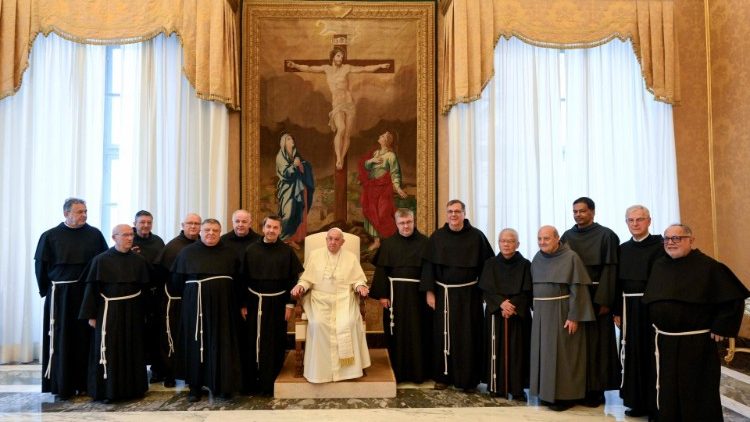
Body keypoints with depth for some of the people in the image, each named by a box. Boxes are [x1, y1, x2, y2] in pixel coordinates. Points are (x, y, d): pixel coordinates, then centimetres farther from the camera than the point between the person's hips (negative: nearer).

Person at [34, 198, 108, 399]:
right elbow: (40, 265, 2)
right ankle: (62, 385, 12)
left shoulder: (94, 234, 1)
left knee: (86, 338, 6)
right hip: (60, 295, -1)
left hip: (88, 294, 1)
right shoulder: (50, 236, -2)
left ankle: (84, 382, 16)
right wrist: (46, 291, 1)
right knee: (61, 341, 3)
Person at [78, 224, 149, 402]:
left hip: (133, 311, 3)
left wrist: (145, 312, 6)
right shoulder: (101, 260, -6)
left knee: (133, 351, 10)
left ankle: (133, 388, 22)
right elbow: (92, 288, -5)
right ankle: (107, 391, 13)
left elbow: (145, 287, 7)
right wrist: (91, 315, -7)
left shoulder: (139, 260, 3)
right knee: (109, 351, 2)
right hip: (109, 311, -3)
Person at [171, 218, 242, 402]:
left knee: (222, 345, 1)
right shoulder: (187, 252, 3)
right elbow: (177, 280, 5)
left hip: (223, 306, 0)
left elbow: (238, 281, 6)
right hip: (195, 306, 0)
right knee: (196, 345, 4)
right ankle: (195, 386, 15)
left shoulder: (230, 253, 4)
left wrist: (240, 303, 2)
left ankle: (223, 385, 10)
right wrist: (189, 295, 5)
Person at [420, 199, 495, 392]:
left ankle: (469, 379, 15)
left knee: (468, 336, 3)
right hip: (444, 293, 1)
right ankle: (443, 376, 18)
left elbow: (488, 265, 2)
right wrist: (429, 292, -3)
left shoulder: (476, 236, -2)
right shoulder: (437, 237, 2)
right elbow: (428, 265, 2)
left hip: (469, 294, -1)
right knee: (443, 335, 5)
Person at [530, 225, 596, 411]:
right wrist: (536, 310, 10)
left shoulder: (570, 258, -11)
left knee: (561, 354, 0)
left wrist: (573, 317, -18)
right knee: (545, 352, 11)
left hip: (562, 313, -6)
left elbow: (577, 290, -14)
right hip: (541, 314, 6)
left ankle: (564, 395, 12)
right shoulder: (537, 259, 7)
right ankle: (548, 392, 22)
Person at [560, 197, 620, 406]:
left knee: (595, 344, 2)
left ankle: (595, 390, 11)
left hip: (595, 297, -4)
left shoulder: (606, 235, -4)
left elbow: (610, 269, -9)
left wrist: (604, 300, -16)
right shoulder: (567, 236, 10)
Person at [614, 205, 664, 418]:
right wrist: (617, 311, 6)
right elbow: (618, 282, 10)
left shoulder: (659, 246, -5)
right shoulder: (623, 249, 10)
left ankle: (656, 402, 12)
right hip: (629, 308, 5)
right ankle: (637, 401, 20)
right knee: (632, 354, 9)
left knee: (652, 353, 0)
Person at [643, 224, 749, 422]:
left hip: (697, 343, -5)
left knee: (696, 393, 5)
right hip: (664, 342, 5)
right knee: (667, 392, 12)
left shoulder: (708, 266, -9)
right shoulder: (658, 266, 7)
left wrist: (721, 327, -10)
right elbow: (650, 300, 20)